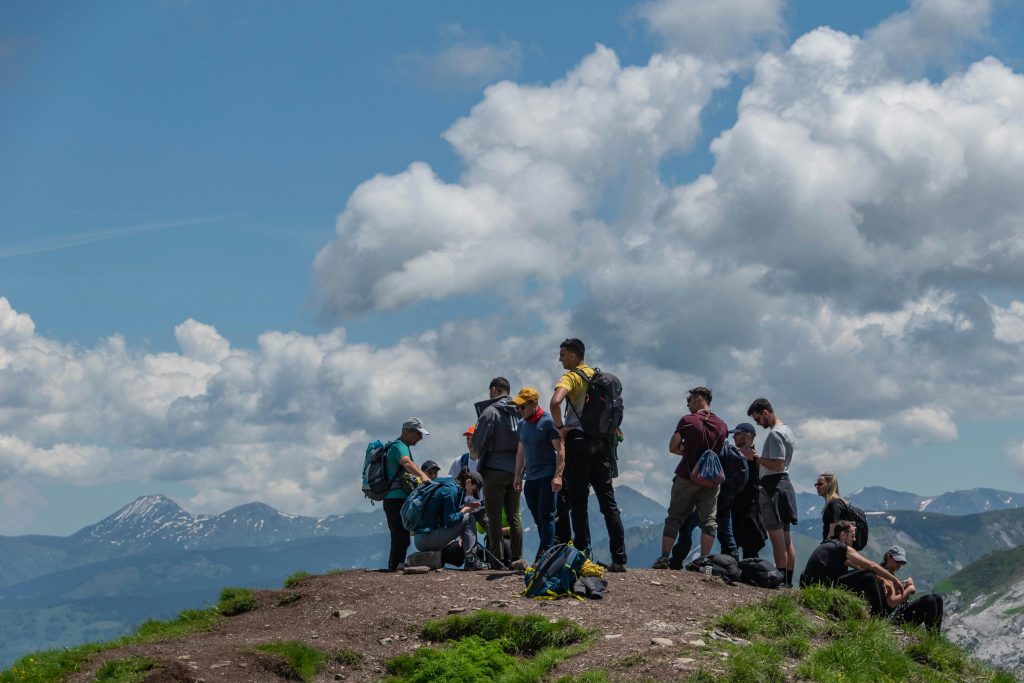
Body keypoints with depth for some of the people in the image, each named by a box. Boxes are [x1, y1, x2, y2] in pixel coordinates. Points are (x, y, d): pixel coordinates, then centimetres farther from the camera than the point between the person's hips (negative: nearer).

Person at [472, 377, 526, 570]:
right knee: (514, 516, 10)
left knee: (494, 517, -1)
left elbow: (477, 442, -12)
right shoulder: (518, 412, 7)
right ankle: (517, 558, 7)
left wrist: (475, 449, 9)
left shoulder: (491, 412, -10)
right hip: (515, 470, 5)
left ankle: (496, 560, -2)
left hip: (494, 469, -5)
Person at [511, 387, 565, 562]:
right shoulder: (522, 424, 14)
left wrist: (558, 475, -19)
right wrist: (518, 475, 17)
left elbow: (560, 450, -12)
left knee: (546, 516, -10)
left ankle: (544, 555, -12)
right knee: (538, 518, 6)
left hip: (547, 476, -8)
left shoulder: (548, 422, -9)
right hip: (530, 477, 8)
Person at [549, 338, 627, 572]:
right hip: (602, 442, 6)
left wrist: (560, 428, -14)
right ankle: (619, 558, 3)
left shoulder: (571, 377, -8)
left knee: (578, 502, 0)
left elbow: (555, 402, -26)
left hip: (578, 441, -6)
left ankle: (583, 554, -1)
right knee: (608, 501, 6)